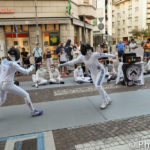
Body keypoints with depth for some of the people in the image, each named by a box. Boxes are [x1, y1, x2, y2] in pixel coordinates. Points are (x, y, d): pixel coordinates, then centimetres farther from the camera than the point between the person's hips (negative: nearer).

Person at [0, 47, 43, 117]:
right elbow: (26, 72, -12)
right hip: (8, 85, -8)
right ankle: (33, 112, 10)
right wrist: (31, 68, 7)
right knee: (26, 95, 3)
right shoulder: (13, 64, -18)